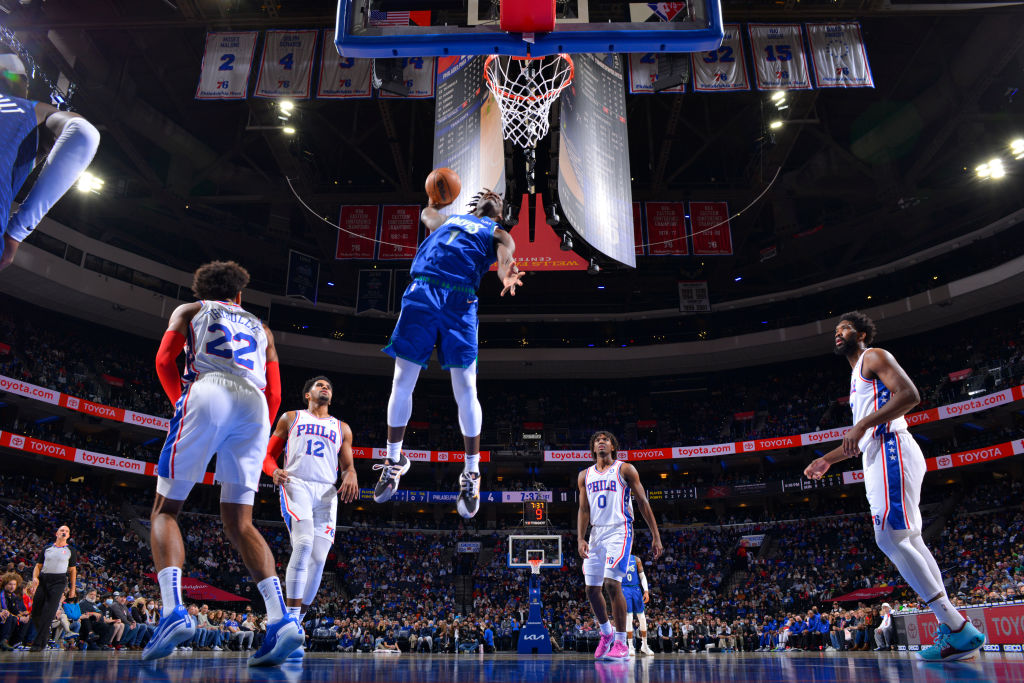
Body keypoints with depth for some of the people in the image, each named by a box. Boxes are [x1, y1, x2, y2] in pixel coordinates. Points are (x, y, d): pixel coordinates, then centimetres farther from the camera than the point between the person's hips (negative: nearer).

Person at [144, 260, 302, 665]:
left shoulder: (188, 310, 26)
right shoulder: (261, 329, 33)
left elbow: (164, 361, 9)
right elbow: (274, 394, 24)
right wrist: (260, 441, 30)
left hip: (208, 392, -3)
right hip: (254, 405, 3)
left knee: (165, 510, 6)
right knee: (238, 522, 4)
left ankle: (173, 611, -16)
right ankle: (281, 618, -14)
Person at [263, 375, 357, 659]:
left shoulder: (342, 428, 24)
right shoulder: (291, 418, 19)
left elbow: (347, 465, 21)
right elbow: (269, 454, 16)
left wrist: (351, 476, -4)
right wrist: (274, 471, -7)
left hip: (327, 492, 3)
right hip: (296, 485, -3)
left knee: (318, 559, -5)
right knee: (304, 543, -25)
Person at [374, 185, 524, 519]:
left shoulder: (497, 233, 19)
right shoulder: (448, 218, 30)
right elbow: (427, 212, 50)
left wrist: (505, 274, -25)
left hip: (460, 299, -3)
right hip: (420, 291, 3)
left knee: (465, 388, -7)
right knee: (403, 380, 0)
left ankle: (471, 472, 6)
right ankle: (394, 460, 17)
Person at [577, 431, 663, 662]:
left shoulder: (625, 470, 0)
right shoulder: (585, 475, 12)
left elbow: (643, 502, -1)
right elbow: (583, 510, 11)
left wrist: (656, 536, -5)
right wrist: (580, 539, -1)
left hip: (619, 532, -5)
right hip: (596, 533, 5)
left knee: (612, 583, -18)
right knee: (592, 588, 6)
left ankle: (621, 644, -6)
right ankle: (606, 633, 29)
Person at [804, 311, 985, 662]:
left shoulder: (874, 357, 0)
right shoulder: (858, 375, 28)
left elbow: (909, 394, -18)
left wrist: (862, 424, -23)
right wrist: (827, 459, 29)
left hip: (891, 451, -10)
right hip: (878, 456, 10)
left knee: (890, 538, -16)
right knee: (909, 540, 6)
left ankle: (958, 629, -14)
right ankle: (951, 630, 6)